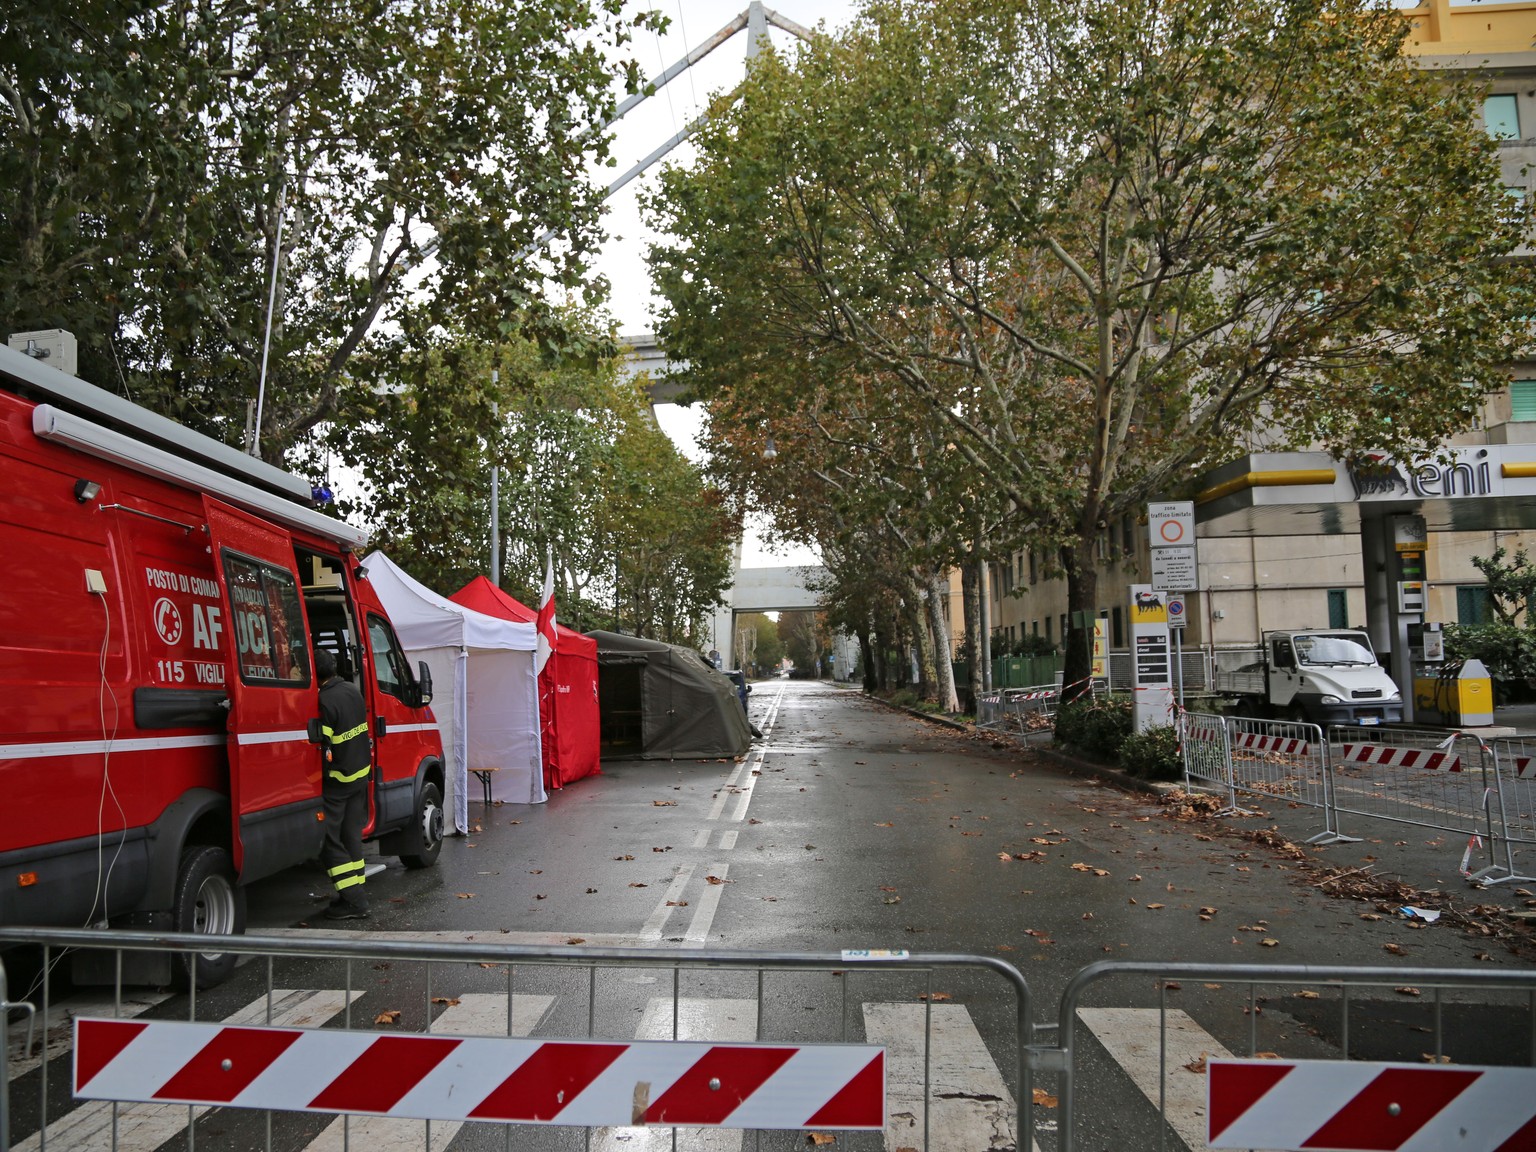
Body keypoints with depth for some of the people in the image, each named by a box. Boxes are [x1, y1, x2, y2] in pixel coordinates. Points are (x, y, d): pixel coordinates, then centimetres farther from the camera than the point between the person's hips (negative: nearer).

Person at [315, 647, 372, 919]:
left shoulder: (325, 702, -23)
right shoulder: (352, 689, 4)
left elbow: (322, 749, -23)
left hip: (336, 781, -8)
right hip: (360, 773, 8)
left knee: (329, 839, -1)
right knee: (351, 835, 16)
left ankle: (353, 900, -3)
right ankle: (355, 893, 21)